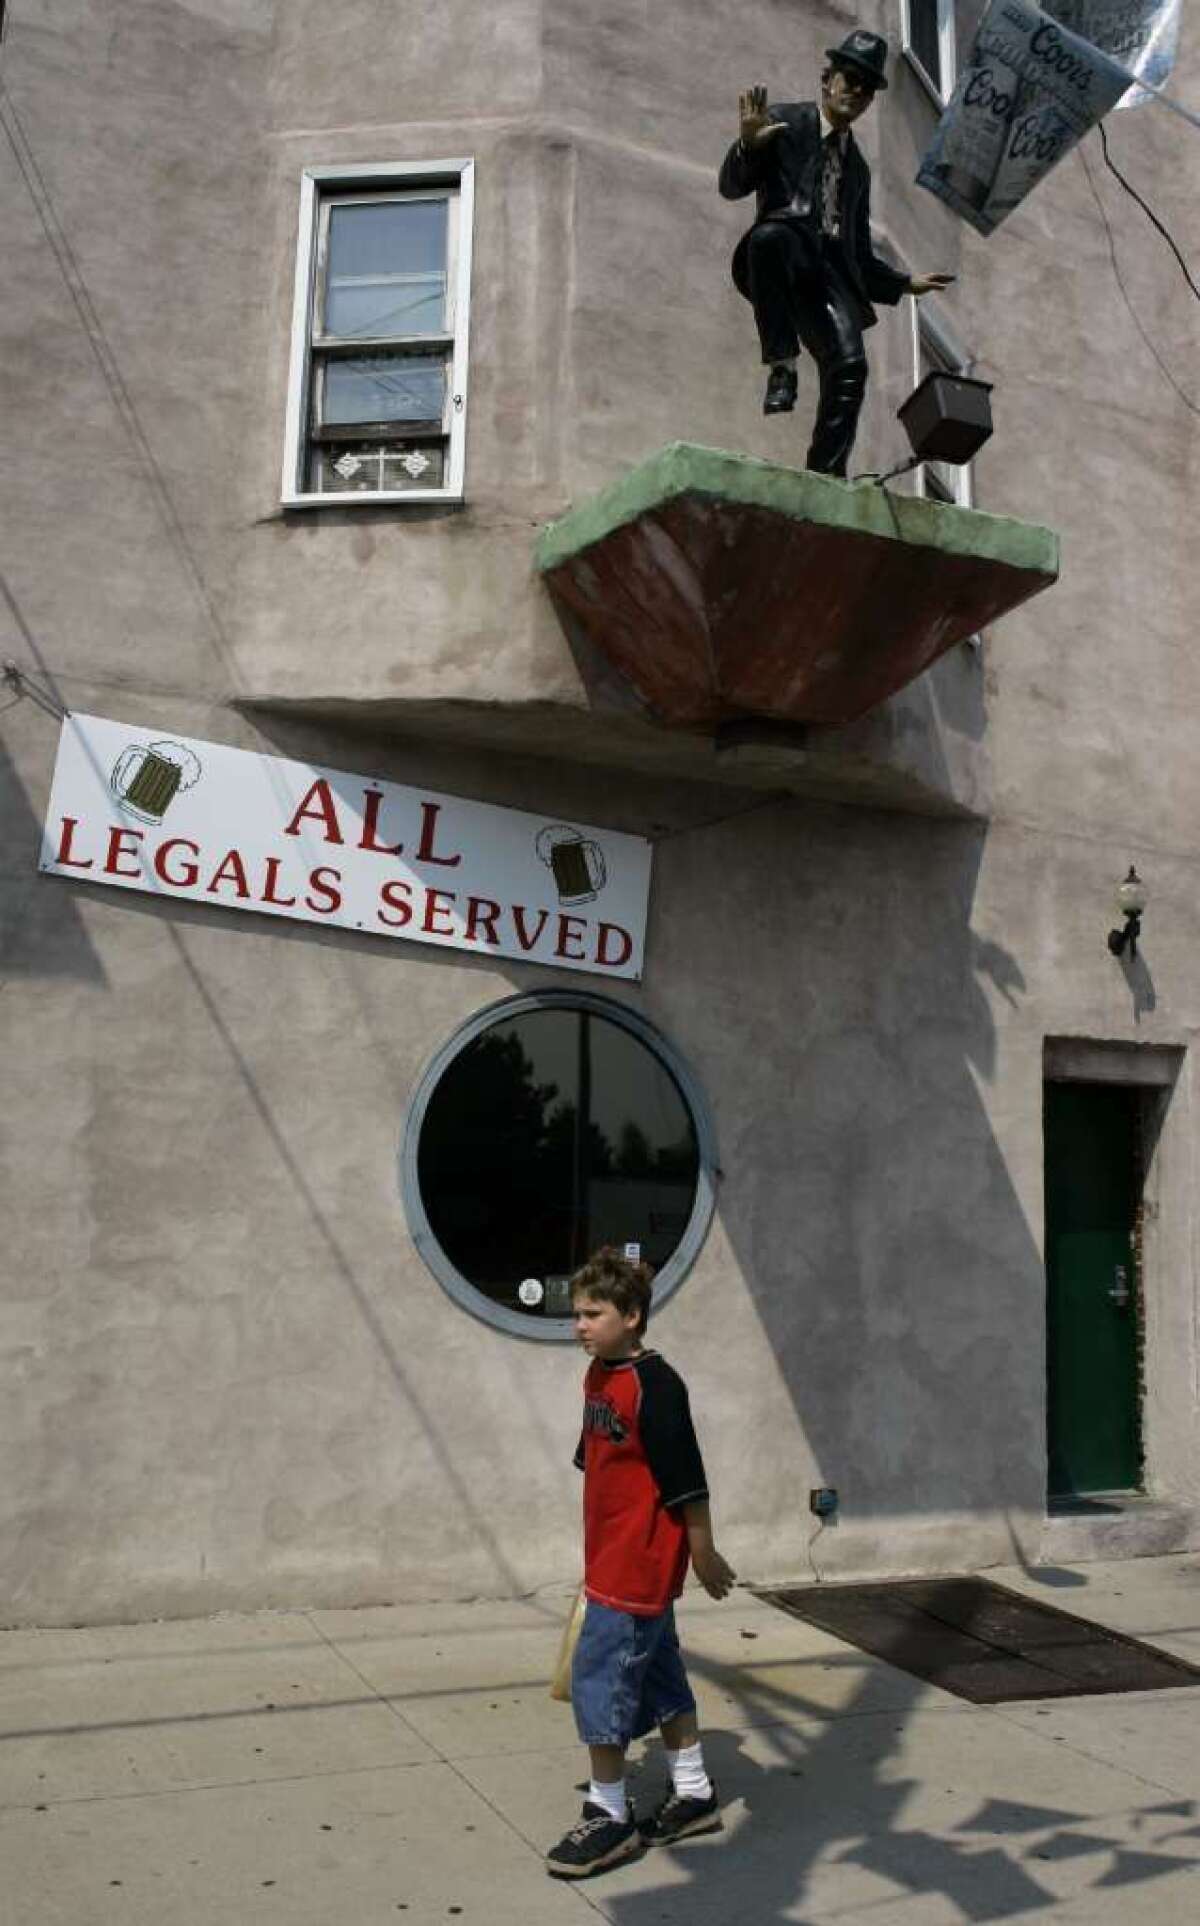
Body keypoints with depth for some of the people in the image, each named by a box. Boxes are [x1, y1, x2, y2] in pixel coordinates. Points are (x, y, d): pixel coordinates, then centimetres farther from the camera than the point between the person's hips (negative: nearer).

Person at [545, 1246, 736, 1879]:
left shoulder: (654, 1385, -21)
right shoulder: (598, 1376, 6)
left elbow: (686, 1479, -18)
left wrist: (704, 1555, -13)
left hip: (640, 1564, -9)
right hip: (611, 1559, 9)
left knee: (599, 1677, -3)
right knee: (659, 1676, 18)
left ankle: (609, 1817, 11)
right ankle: (694, 1796, 32)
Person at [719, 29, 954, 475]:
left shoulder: (857, 167, 30)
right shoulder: (785, 124, 15)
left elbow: (860, 252, 32)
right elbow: (731, 187, 3)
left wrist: (905, 283, 22)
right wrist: (748, 144, -16)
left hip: (831, 272, 4)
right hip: (785, 257, -4)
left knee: (849, 364, -23)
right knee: (771, 234, -40)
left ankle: (825, 477, -23)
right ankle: (782, 364, -30)